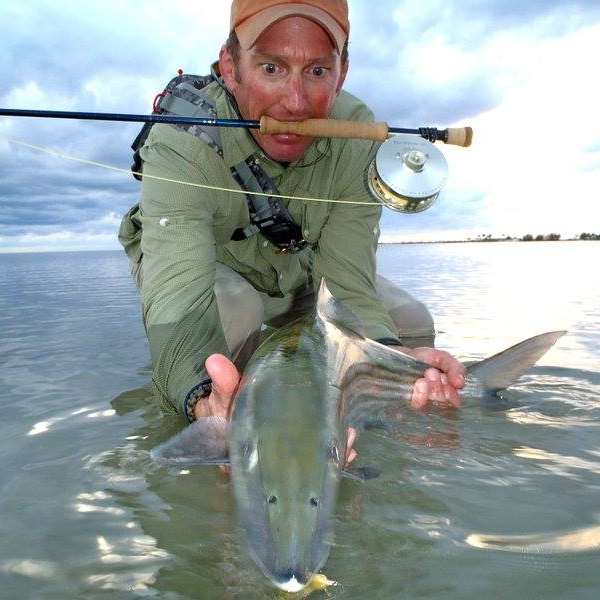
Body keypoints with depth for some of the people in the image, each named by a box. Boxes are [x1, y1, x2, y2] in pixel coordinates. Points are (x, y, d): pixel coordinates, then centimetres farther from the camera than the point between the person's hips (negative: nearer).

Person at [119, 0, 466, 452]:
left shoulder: (357, 138, -28)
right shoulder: (180, 141, -37)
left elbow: (348, 284, -29)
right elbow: (181, 298, -49)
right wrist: (206, 399, -71)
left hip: (297, 271, 4)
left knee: (411, 325, -5)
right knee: (233, 310, -38)